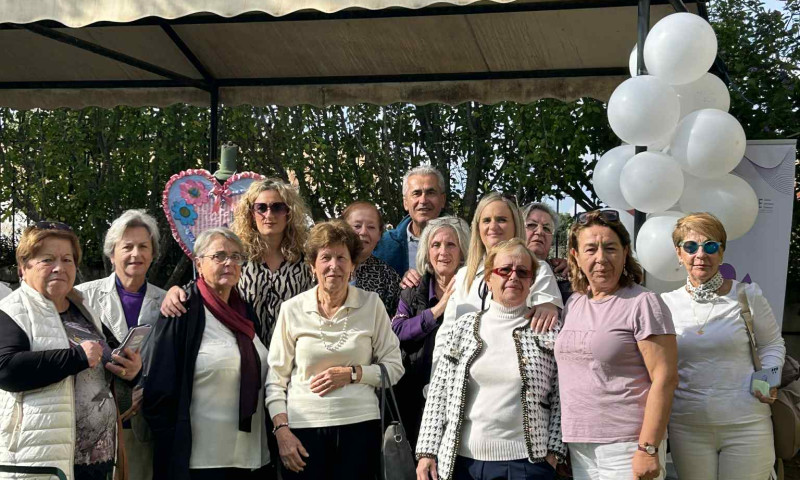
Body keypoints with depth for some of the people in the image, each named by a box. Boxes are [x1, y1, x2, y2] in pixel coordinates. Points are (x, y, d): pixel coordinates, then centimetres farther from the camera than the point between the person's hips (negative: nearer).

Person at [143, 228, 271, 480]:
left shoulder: (246, 313, 13)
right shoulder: (183, 315, -8)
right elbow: (159, 393, -11)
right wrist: (172, 455, -14)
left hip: (252, 457, 6)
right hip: (202, 459, -6)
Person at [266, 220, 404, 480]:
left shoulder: (372, 304, 1)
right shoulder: (292, 309, 0)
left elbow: (394, 367, 3)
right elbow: (276, 378, 3)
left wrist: (351, 374, -10)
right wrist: (281, 430, -6)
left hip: (360, 426, 0)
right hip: (304, 428, 0)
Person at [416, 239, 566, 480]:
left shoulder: (549, 331, 3)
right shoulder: (465, 326, 7)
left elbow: (561, 399, 3)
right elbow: (439, 393, 6)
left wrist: (554, 451, -5)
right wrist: (427, 452, 1)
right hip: (459, 460, 2)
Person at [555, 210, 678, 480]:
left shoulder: (642, 303, -8)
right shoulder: (573, 304, 12)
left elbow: (665, 378, -13)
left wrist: (648, 449, -17)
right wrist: (559, 446, 14)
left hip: (626, 447, -6)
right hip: (578, 445, 6)